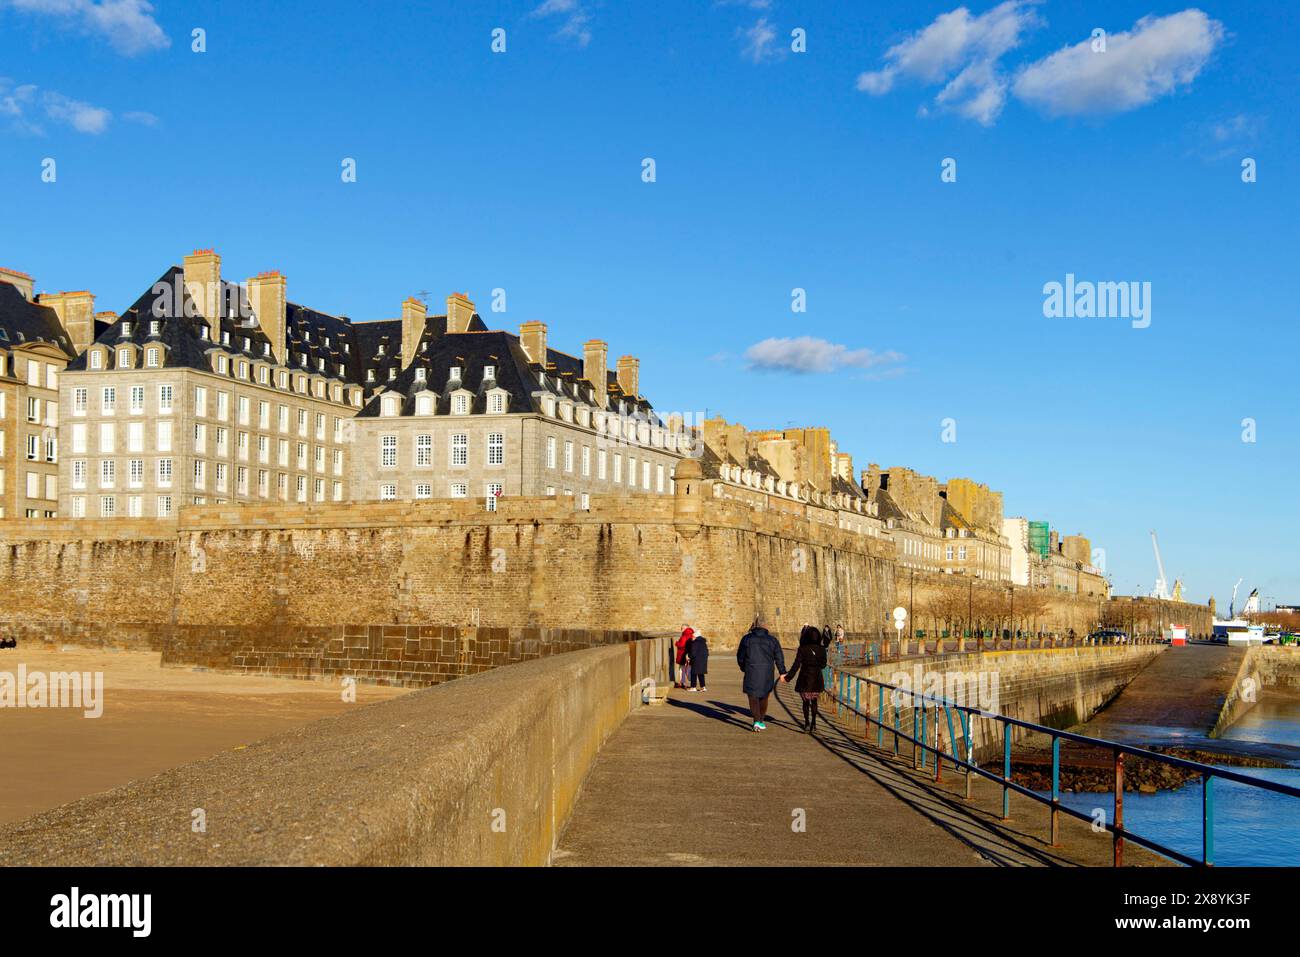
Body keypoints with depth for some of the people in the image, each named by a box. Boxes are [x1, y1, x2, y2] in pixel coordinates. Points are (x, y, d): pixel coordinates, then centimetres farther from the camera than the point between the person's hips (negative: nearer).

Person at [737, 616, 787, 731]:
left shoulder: (746, 639, 1)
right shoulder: (772, 640, 4)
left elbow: (740, 656, 6)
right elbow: (779, 657, 3)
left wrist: (743, 668, 23)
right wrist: (782, 672, 9)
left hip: (751, 672, -2)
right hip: (767, 673, 2)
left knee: (753, 696, 1)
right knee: (764, 696, 18)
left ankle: (757, 721, -16)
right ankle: (761, 721, 26)